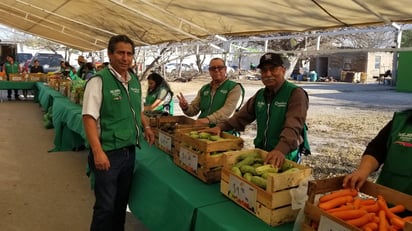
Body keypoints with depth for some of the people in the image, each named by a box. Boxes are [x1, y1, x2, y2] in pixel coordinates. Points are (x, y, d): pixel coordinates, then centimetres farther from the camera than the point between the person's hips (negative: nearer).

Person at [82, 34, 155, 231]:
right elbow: (89, 118, -18)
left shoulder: (135, 80, 8)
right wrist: (98, 152, -24)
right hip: (108, 152, -7)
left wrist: (146, 127, 8)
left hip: (129, 151, 7)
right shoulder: (99, 80, -14)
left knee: (122, 201, 21)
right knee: (105, 206, 5)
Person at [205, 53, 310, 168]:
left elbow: (293, 126, -28)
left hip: (286, 156, -6)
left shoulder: (296, 93, -13)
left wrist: (281, 149, -44)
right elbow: (242, 117, 11)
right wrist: (221, 127, -6)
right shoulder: (260, 95, 10)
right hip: (260, 152, 6)